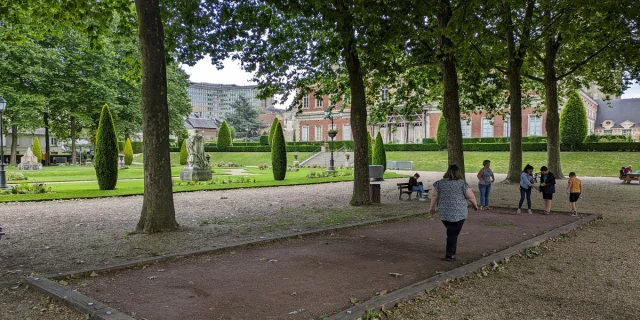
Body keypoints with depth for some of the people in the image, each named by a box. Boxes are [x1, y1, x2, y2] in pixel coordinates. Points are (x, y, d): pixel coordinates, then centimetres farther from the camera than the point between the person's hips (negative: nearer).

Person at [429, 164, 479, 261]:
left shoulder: (440, 182, 1)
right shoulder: (462, 183, -7)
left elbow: (434, 196, 5)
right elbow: (471, 196, -5)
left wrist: (432, 207, 16)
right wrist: (475, 205, 12)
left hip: (443, 213, 4)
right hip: (458, 213, -3)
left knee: (451, 231, 22)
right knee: (453, 234, 2)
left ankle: (451, 250, 25)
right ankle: (449, 255, 3)